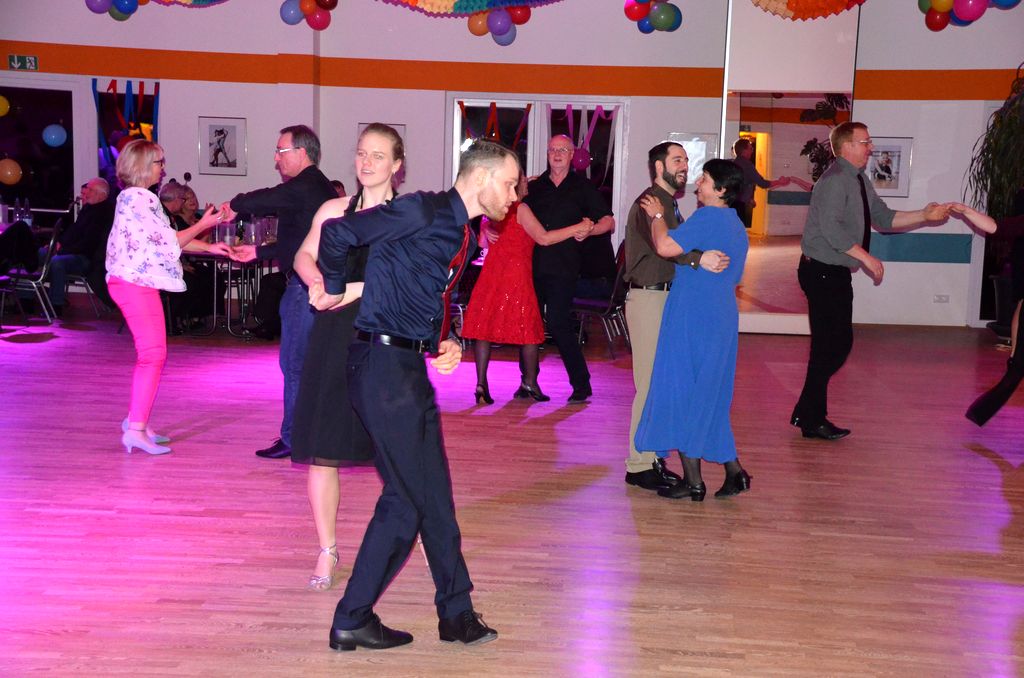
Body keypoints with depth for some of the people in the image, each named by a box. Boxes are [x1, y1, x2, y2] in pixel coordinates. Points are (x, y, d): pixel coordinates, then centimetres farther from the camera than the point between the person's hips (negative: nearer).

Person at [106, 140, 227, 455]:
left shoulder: (136, 198, 18)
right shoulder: (137, 198, -14)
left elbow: (166, 239, 18)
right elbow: (168, 240, -15)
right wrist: (203, 224, -6)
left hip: (137, 283, 11)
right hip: (137, 284, -11)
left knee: (150, 354, 15)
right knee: (153, 355, -10)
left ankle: (136, 419, 21)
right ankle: (136, 429, -10)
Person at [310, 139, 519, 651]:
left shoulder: (461, 235, 16)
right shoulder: (423, 211, -13)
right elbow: (337, 233, -16)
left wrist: (443, 344, 6)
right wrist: (334, 290, -2)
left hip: (408, 368, 9)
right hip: (382, 365, -9)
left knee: (434, 495, 13)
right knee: (406, 498, -4)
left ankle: (456, 613, 25)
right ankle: (352, 620, 10)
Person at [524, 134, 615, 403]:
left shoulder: (582, 187, 7)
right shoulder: (534, 187, 15)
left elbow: (609, 221, 5)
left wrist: (589, 229, -16)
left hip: (563, 267, -4)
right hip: (533, 264, 4)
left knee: (558, 324, -11)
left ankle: (581, 384, 0)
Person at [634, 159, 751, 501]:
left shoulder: (708, 217, -14)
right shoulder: (737, 226, 16)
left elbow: (665, 246, -24)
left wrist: (657, 216, -7)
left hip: (693, 318, -9)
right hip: (723, 319, 9)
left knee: (682, 392, -1)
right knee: (711, 398, 16)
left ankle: (693, 481, 1)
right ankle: (733, 471, 15)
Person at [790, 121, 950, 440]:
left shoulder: (860, 180, 15)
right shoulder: (835, 179, -16)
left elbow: (883, 218, 17)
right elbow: (831, 228, -25)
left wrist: (924, 216, 7)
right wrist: (866, 258, -22)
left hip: (836, 273, 10)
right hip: (822, 273, -10)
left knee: (837, 343, 12)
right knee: (830, 346, -6)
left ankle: (809, 414, 20)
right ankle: (811, 419, 4)